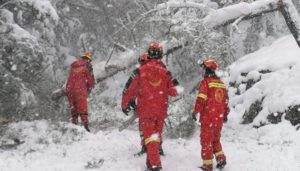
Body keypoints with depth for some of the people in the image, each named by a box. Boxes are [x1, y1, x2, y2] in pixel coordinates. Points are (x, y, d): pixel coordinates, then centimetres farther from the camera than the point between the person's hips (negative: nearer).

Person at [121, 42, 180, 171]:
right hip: (161, 111, 2)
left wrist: (125, 104, 10)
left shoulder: (140, 71, -7)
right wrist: (175, 86, 28)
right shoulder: (166, 73, -2)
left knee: (149, 136, -2)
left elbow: (129, 89, -3)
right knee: (156, 135, 15)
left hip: (145, 110, -2)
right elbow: (173, 92, 5)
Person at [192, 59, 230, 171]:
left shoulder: (206, 82, -9)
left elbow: (201, 99, -16)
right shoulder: (221, 83, 12)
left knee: (206, 140, 2)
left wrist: (195, 111, -11)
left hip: (208, 117, -6)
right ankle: (221, 157, 5)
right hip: (219, 118, 6)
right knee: (216, 139, 19)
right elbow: (225, 101, 16)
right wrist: (225, 114, 24)